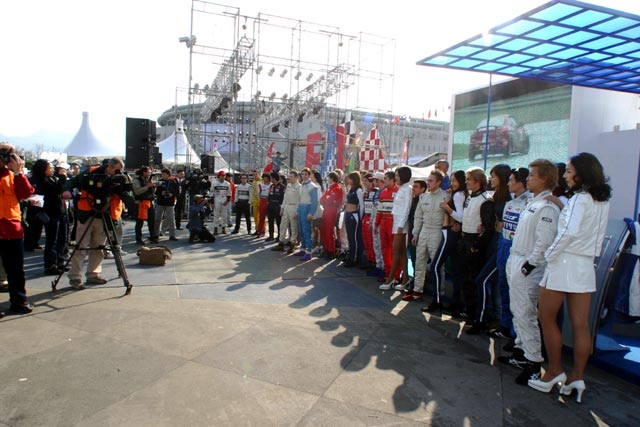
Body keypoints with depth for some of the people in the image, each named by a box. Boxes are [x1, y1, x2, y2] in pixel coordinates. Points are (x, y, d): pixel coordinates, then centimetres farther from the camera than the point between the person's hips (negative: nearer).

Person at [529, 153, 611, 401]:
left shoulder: (580, 198, -14)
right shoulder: (603, 201, 11)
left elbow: (570, 231, -25)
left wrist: (549, 255, -15)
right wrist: (561, 204, 11)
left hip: (564, 263, -8)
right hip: (586, 266, 8)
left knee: (546, 318, 6)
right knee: (580, 325, 9)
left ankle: (555, 372, 13)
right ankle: (577, 377, 15)